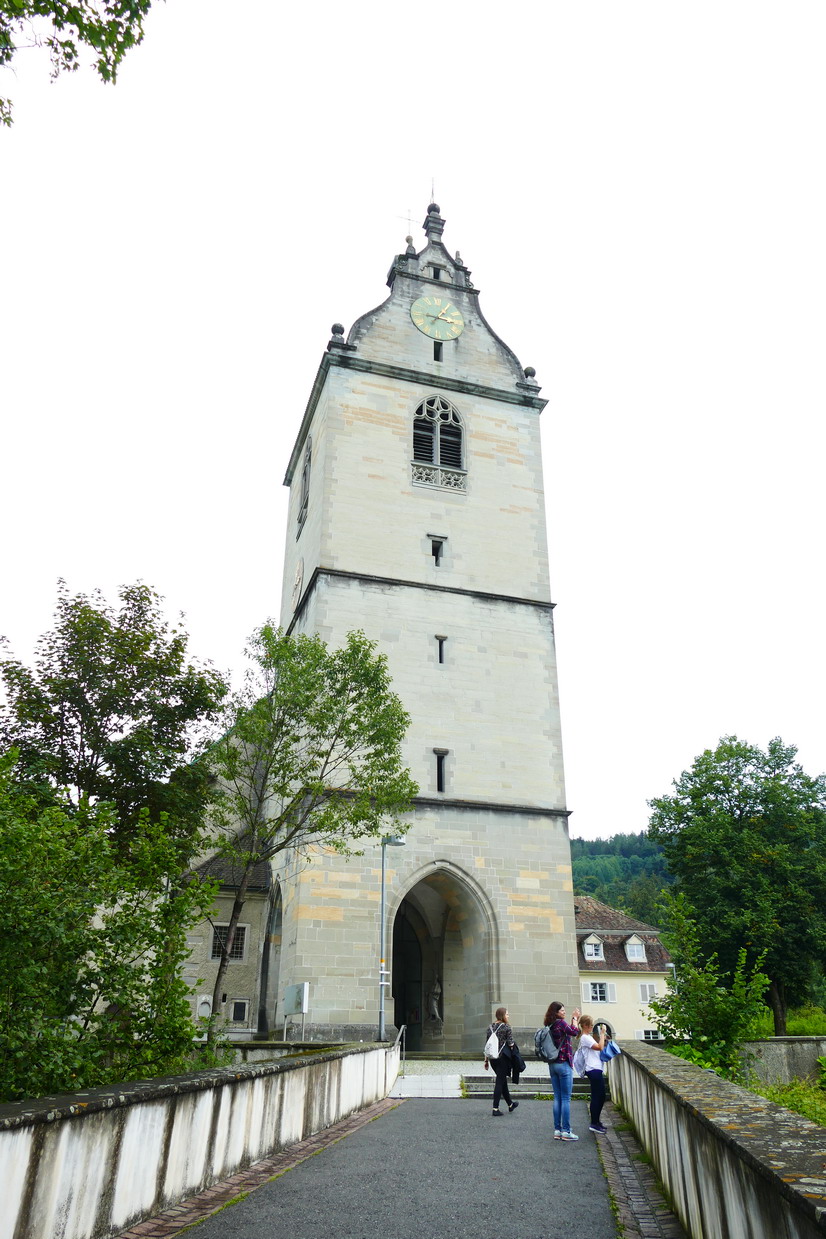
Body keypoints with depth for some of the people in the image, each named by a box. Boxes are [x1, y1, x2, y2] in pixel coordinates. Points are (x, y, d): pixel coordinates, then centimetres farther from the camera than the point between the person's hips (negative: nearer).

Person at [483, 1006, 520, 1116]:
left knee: (503, 1080, 20)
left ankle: (510, 1104, 35)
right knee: (500, 1082, 1)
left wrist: (486, 1060, 13)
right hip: (503, 1058, -6)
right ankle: (495, 1109, 0)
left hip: (492, 1058, 6)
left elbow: (486, 1044, 8)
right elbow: (511, 1044, -11)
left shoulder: (490, 1027, 7)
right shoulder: (506, 1027, -9)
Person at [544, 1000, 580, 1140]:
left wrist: (574, 1019, 12)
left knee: (557, 1098, 12)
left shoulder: (549, 1026, 10)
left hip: (552, 1064, 8)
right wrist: (574, 1018, -1)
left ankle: (557, 1130, 15)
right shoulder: (560, 1023, -15)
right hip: (564, 1064, -8)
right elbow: (575, 1032, -14)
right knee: (566, 1098, -1)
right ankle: (566, 1131, 1)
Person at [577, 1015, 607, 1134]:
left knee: (601, 1097, 14)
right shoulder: (585, 1038, -13)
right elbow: (600, 1047, -21)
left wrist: (602, 1035, 9)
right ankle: (594, 1124, 2)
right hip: (593, 1070, -10)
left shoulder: (588, 1037, 20)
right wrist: (602, 1033, -15)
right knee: (596, 1097, -5)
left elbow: (599, 1047, 19)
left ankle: (596, 1122, 22)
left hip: (597, 1069, 10)